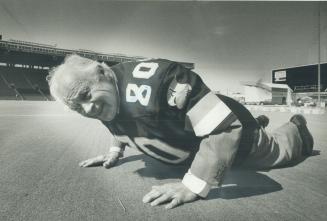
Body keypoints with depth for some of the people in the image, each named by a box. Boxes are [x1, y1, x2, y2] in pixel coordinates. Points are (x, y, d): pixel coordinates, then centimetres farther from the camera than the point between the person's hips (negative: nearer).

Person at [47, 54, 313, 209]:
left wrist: (192, 187, -43)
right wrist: (115, 150, 1)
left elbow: (224, 127, -43)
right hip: (192, 138, 7)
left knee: (279, 152, 20)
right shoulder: (104, 99, -15)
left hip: (230, 129, -7)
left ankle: (298, 128, 53)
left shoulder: (152, 81, -44)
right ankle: (258, 122, 63)